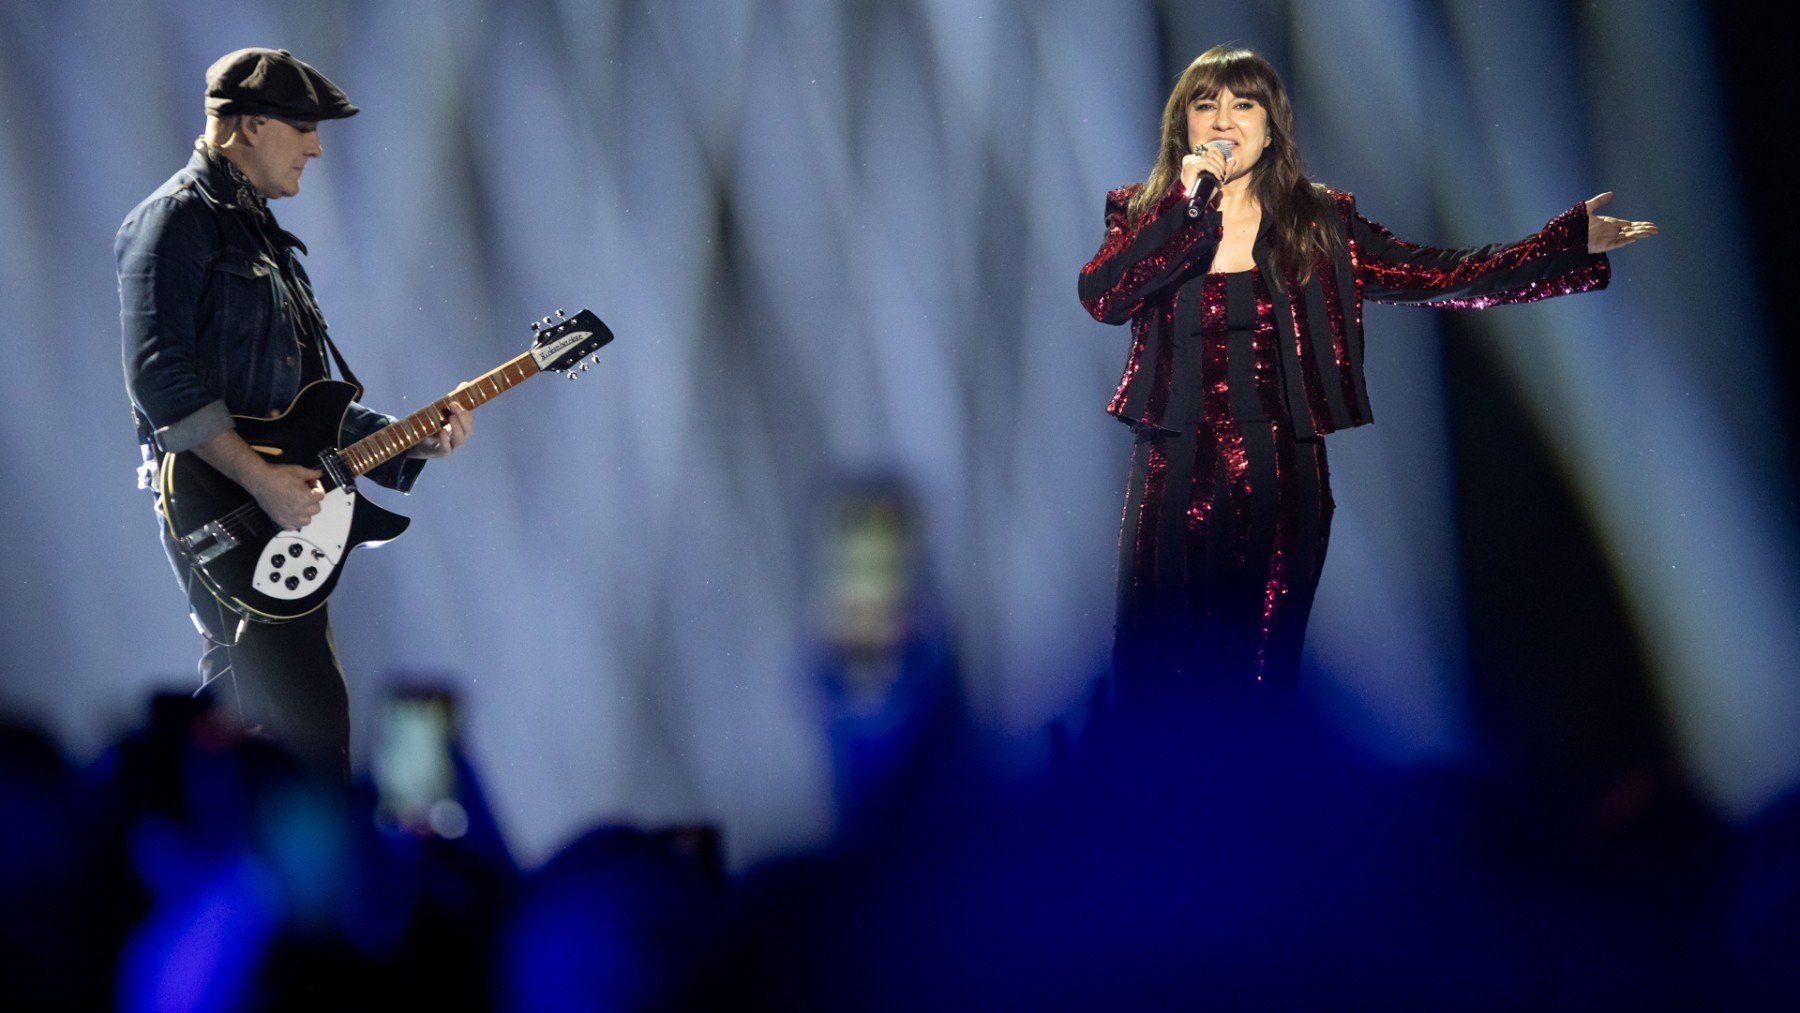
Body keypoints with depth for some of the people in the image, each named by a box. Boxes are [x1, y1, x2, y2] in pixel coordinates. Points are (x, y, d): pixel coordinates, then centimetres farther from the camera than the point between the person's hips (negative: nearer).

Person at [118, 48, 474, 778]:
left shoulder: (259, 233, 23)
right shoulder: (177, 219, -8)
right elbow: (159, 378, -20)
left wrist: (414, 440, 11)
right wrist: (261, 479, -24)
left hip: (276, 519, 10)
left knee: (240, 707, 12)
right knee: (310, 714, -15)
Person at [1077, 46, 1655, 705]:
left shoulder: (1319, 224, 6)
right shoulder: (1143, 216, 5)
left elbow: (1444, 278, 2)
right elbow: (1101, 297, -13)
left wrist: (1573, 241, -5)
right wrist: (1189, 204, -16)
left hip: (1281, 484, 1)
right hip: (1176, 478, -1)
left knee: (1262, 673, 5)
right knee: (1150, 676, -2)